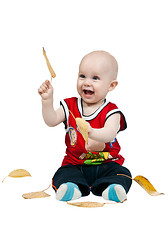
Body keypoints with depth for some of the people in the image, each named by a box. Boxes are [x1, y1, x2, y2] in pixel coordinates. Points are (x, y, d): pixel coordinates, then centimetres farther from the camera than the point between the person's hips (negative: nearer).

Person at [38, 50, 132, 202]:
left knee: (122, 174, -26)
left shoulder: (111, 111, -8)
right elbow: (51, 121, -5)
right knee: (64, 174, -26)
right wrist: (47, 100, -19)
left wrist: (91, 132, -49)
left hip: (106, 163, -2)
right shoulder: (70, 106, 6)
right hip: (75, 164, 2)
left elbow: (110, 134, -28)